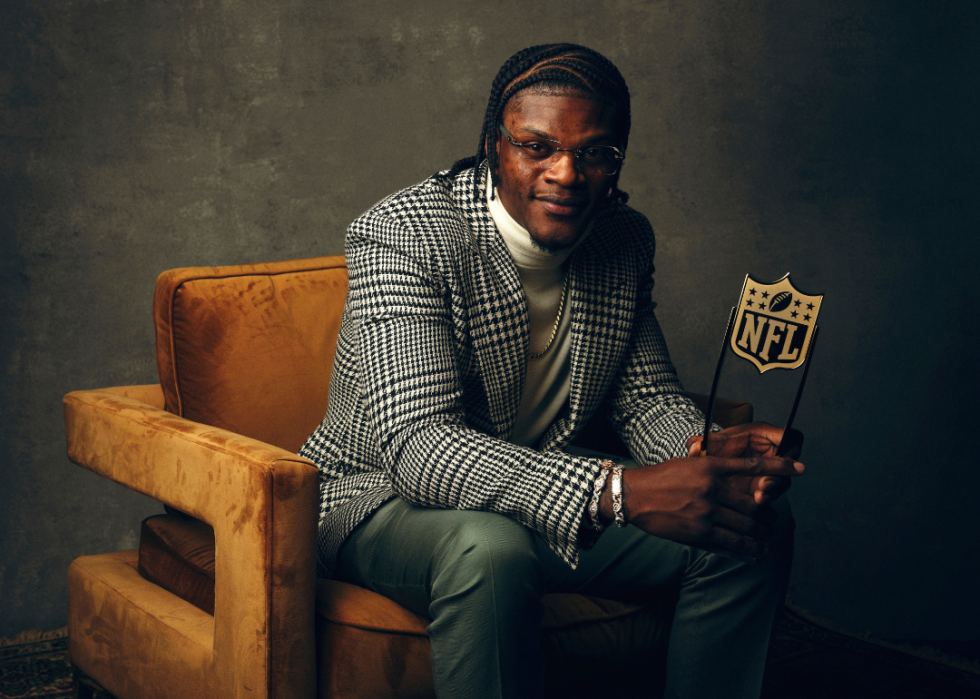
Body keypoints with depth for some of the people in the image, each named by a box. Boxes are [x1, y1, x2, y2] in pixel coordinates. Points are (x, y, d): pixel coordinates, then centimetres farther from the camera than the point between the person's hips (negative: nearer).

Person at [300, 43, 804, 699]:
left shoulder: (626, 239, -1)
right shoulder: (402, 235, -23)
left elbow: (649, 399, 6)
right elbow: (416, 445, -34)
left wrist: (706, 451, -21)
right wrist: (618, 491, -46)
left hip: (548, 493, 7)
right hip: (387, 495, -6)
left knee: (757, 531, -7)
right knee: (490, 549, -40)